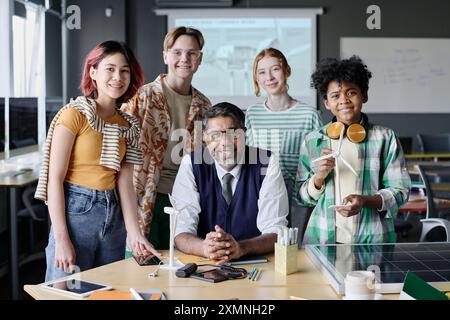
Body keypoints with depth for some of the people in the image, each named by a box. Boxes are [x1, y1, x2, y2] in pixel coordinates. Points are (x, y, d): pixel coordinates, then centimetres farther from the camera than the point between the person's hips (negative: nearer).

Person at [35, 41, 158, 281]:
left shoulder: (127, 125, 10)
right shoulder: (74, 115, -8)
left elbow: (124, 182, 5)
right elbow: (54, 179, -11)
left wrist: (135, 235, -6)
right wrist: (62, 240, -16)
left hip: (113, 215, 6)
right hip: (76, 210, -6)